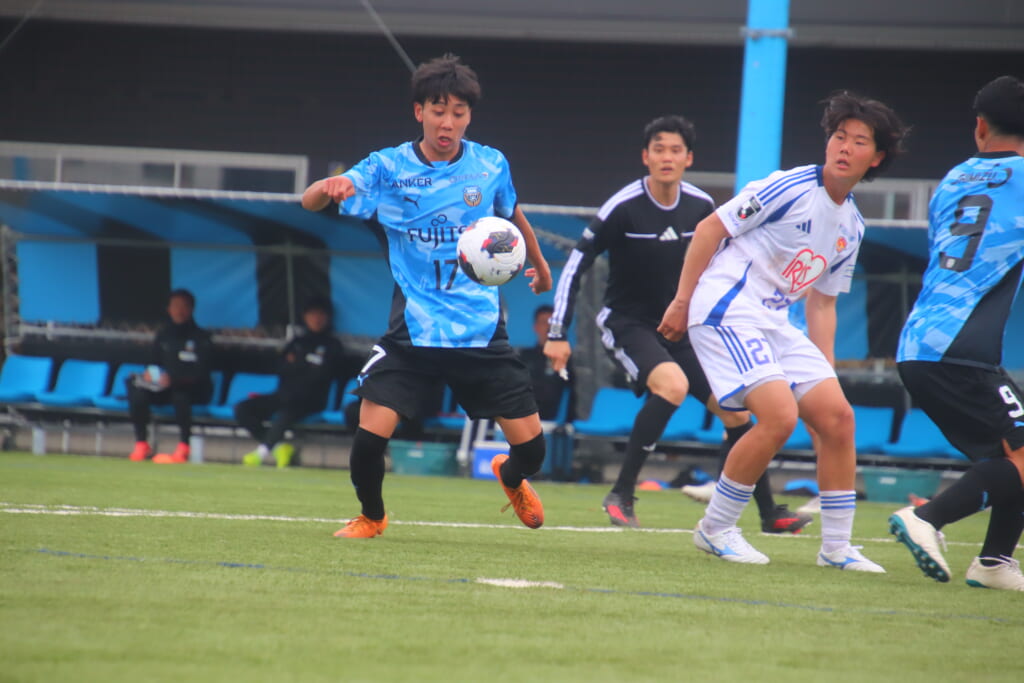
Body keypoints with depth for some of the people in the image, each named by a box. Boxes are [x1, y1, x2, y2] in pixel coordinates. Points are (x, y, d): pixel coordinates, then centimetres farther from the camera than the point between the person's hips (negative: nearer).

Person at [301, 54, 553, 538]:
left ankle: (510, 478, 40)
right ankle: (371, 517, 17)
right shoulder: (388, 167, -4)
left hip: (480, 330, 2)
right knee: (369, 438, -16)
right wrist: (330, 187, -36)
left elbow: (512, 215, 23)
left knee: (531, 447, 0)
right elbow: (309, 201, -13)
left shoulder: (491, 166, 2)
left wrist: (539, 264, 39)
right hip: (414, 330, -2)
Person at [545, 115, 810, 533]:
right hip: (627, 323, -6)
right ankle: (621, 496, -26)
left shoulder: (701, 207, -4)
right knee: (673, 384, -33)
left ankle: (769, 513, 14)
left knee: (734, 408, 1)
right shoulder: (624, 208, -18)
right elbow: (576, 265, -14)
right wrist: (558, 333, -17)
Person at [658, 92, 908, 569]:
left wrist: (827, 373, 15)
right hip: (726, 310, -8)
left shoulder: (852, 227, 13)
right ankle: (715, 529, -6)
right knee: (780, 415, -22)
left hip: (774, 324, 8)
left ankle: (837, 547, 9)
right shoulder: (789, 189, -11)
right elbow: (710, 228, -8)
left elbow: (822, 301, 21)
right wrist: (681, 302, -9)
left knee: (836, 417, -1)